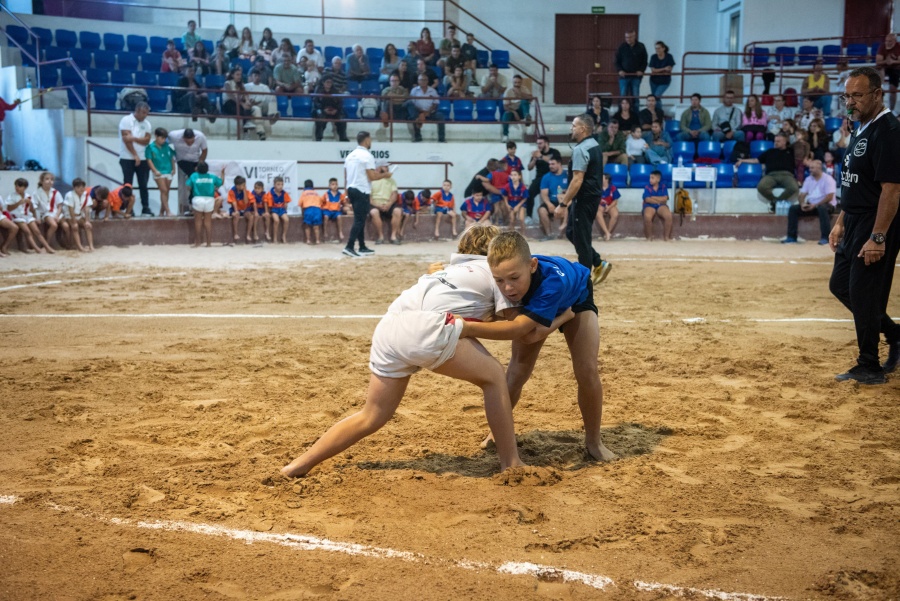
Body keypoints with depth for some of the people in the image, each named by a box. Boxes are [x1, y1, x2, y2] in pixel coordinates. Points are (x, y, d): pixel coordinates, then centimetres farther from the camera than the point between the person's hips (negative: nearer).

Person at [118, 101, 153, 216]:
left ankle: (145, 208, 9)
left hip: (143, 159, 4)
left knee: (143, 185, 4)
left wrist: (134, 138, -20)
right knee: (128, 185, -1)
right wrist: (135, 156, -12)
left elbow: (146, 140, -1)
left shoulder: (147, 123, 9)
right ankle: (128, 210, 2)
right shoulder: (126, 120, -5)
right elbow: (126, 139, -11)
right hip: (128, 158, -4)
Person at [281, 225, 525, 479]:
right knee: (493, 375, 10)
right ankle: (511, 465, 9)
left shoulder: (451, 268, 37)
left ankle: (298, 467, 20)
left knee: (371, 417, 19)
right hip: (425, 327, -7)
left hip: (387, 328, 7)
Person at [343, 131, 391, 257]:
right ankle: (349, 247, -13)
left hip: (351, 189, 9)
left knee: (359, 219, 14)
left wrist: (347, 194, 22)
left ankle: (362, 247, 18)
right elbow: (372, 177, -16)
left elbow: (348, 175, 16)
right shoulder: (367, 155, -12)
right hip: (362, 191, -9)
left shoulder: (350, 155, 13)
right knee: (359, 220, -7)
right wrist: (385, 175, 0)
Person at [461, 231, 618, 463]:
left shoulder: (553, 280, -49)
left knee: (587, 372, -14)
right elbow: (528, 336, -32)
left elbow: (518, 328, -57)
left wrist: (467, 328, -67)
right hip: (532, 304, 3)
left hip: (575, 299, -3)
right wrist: (562, 318, -42)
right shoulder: (505, 277, -36)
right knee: (517, 372, -6)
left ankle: (593, 441, 8)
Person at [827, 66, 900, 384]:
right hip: (855, 224, 10)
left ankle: (870, 367, 8)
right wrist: (840, 222, 18)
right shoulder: (861, 130, 13)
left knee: (863, 292, -4)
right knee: (840, 285, 16)